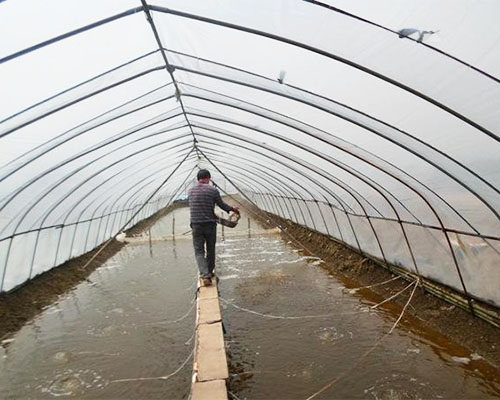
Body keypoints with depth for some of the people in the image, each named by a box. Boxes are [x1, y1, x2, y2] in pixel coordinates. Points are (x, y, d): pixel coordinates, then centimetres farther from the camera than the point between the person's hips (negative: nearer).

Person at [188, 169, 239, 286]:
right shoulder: (213, 190, -6)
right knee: (211, 250, 15)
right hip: (210, 224, -1)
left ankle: (205, 276, -8)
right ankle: (209, 273, 29)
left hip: (196, 225, 2)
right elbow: (221, 205, 2)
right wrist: (232, 209, 22)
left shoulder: (191, 191, 5)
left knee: (199, 251, 6)